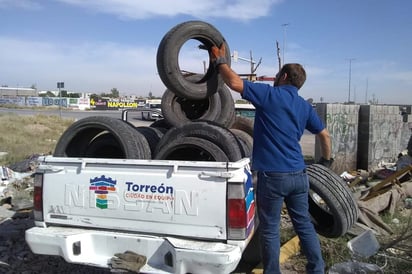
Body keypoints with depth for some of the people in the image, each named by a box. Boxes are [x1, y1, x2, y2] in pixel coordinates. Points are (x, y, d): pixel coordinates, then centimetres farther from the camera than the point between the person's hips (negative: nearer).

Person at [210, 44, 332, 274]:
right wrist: (326, 161, 33)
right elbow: (325, 135, 19)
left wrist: (220, 61, 1)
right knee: (304, 225, 18)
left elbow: (235, 83, -14)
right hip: (299, 175, 7)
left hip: (273, 175, -6)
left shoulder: (270, 94, -8)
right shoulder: (305, 106, 12)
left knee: (270, 230, 8)